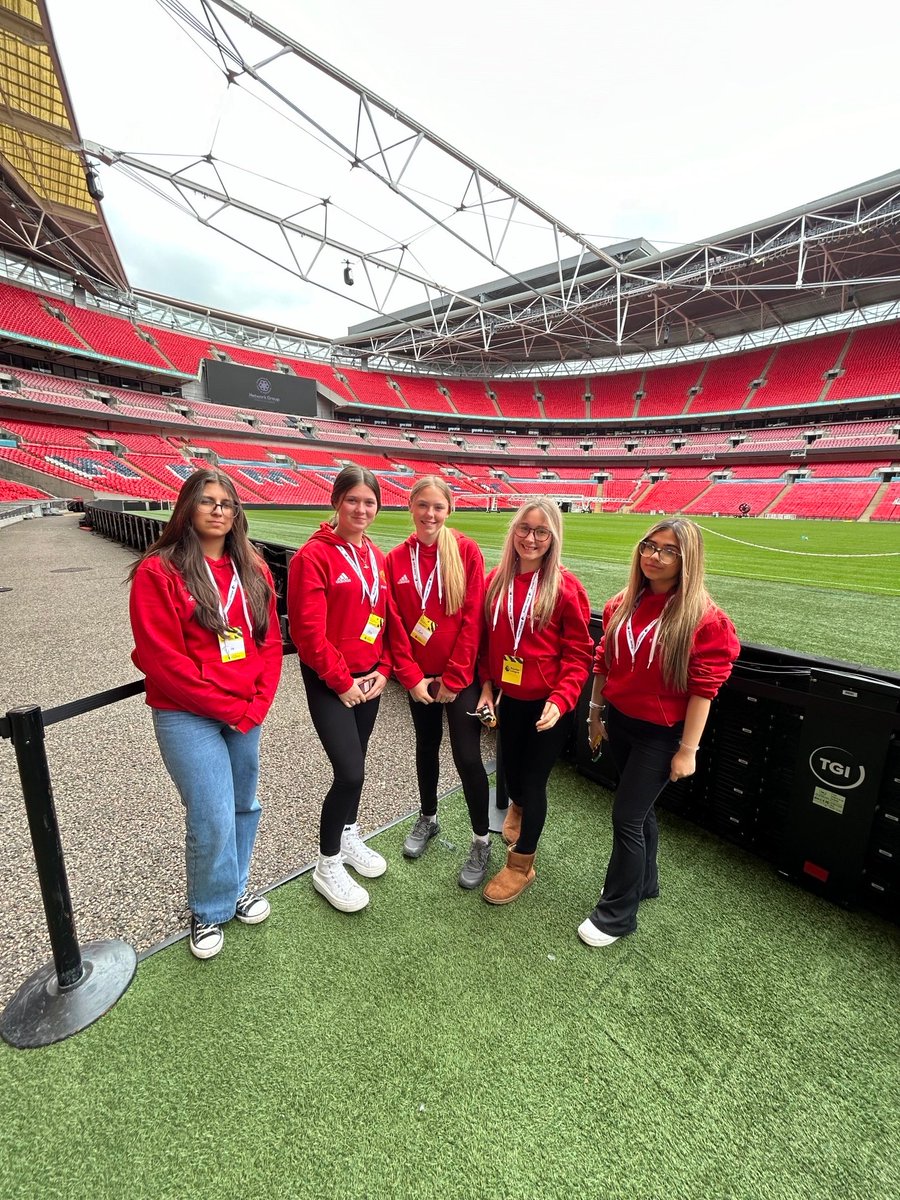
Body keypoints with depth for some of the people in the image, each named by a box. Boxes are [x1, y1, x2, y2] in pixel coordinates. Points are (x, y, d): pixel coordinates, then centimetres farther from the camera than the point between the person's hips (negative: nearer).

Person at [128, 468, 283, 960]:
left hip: (248, 714, 5)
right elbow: (161, 659, -14)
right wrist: (228, 708, -13)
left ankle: (235, 887, 43)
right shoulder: (158, 571, -10)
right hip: (187, 717, -5)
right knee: (213, 819, 2)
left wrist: (258, 705, -6)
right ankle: (209, 911, 31)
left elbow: (270, 641, 5)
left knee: (244, 806, 17)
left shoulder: (253, 569, 5)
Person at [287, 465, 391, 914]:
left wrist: (382, 670, 0)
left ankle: (349, 837, 42)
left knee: (354, 765, 18)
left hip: (369, 679, 6)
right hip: (329, 682, -6)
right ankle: (327, 867, 18)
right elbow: (308, 629, -18)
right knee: (350, 772, -6)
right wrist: (341, 681, -14)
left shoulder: (378, 558, 6)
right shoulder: (314, 555, -14)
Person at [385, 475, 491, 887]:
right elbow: (395, 624, -2)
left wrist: (454, 676, -12)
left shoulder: (467, 551, -9)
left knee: (467, 756, 0)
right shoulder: (397, 559, -2)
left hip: (460, 675, -3)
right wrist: (411, 676, -7)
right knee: (427, 746, 20)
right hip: (419, 675, 3)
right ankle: (428, 818, 43)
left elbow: (473, 618, -11)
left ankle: (482, 842, 23)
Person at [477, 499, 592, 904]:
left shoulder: (565, 586, -14)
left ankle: (521, 864, 32)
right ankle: (518, 806, 59)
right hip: (509, 697, 5)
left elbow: (578, 653, -11)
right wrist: (487, 686, 3)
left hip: (548, 703, -4)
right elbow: (487, 638, 7)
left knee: (534, 779, 8)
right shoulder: (497, 579, 0)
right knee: (510, 768, 21)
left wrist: (560, 700, -20)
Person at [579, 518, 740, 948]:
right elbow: (603, 662, 7)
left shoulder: (704, 619, -16)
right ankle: (644, 881, 46)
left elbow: (703, 689, -15)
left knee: (626, 817, 1)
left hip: (661, 734, -5)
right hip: (619, 722, 5)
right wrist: (595, 713, 11)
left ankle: (616, 914, 23)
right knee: (640, 810, 22)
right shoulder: (622, 604, -1)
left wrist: (688, 749, -13)